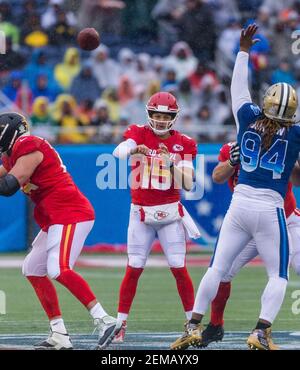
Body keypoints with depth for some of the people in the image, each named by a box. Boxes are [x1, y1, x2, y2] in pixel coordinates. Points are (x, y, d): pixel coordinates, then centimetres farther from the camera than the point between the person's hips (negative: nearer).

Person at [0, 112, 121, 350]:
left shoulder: (28, 146, -12)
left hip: (70, 215, -11)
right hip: (55, 219, 11)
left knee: (59, 270, -25)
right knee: (33, 270, 13)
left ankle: (104, 320, -28)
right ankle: (60, 337, 12)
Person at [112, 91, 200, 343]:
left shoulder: (182, 143, 1)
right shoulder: (140, 134, -3)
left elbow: (188, 185, -5)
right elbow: (118, 152, -24)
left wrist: (173, 163, -20)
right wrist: (134, 150, -45)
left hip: (170, 213, 1)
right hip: (141, 213, -1)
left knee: (179, 269, -2)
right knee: (134, 269, -3)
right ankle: (120, 324, 5)